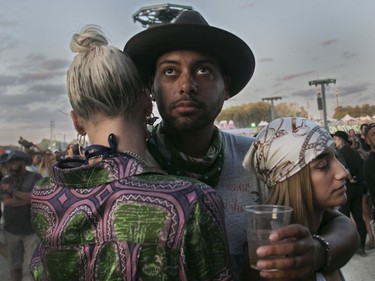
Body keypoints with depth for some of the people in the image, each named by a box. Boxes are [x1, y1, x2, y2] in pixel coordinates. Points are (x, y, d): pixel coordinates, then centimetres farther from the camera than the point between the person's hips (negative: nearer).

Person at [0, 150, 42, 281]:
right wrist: (28, 198, -16)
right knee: (15, 266, 14)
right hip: (11, 231, 4)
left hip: (32, 230, -4)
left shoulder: (35, 177, -5)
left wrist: (12, 190, -11)